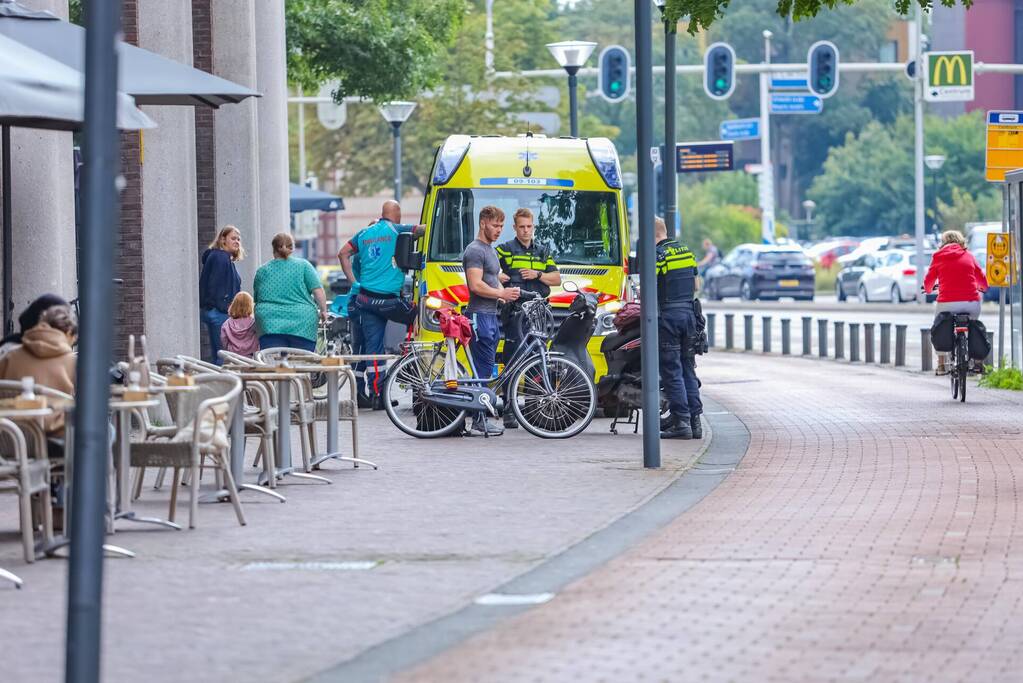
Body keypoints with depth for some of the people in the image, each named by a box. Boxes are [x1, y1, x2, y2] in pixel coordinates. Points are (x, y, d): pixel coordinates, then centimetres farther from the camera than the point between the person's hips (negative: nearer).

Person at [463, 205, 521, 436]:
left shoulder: (491, 250, 21)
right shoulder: (475, 250, -11)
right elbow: (476, 285, -20)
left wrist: (506, 294, 12)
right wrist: (502, 294, -15)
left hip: (491, 316, 10)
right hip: (479, 316, -10)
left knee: (485, 371, 10)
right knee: (484, 370, -11)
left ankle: (482, 419, 12)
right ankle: (479, 422, -12)